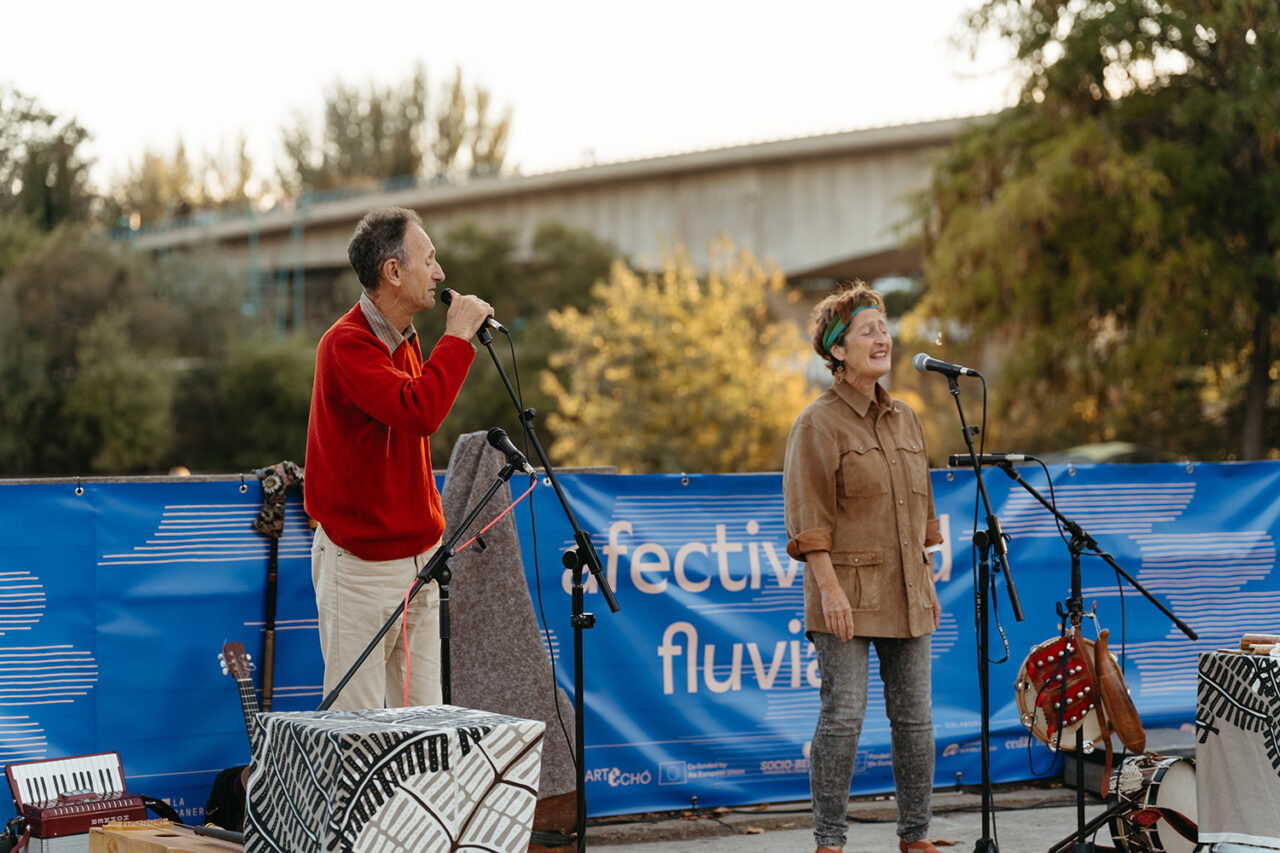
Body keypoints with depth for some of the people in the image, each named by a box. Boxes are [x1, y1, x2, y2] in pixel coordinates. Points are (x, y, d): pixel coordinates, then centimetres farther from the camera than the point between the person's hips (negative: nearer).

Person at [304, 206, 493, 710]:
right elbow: (418, 412, -32)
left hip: (418, 555, 8)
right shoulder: (346, 344, -17)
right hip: (362, 564, -8)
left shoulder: (406, 340, 12)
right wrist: (457, 337, -21)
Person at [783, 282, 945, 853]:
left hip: (906, 594, 6)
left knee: (915, 717, 8)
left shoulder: (905, 420, 15)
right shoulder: (817, 424, -6)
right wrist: (829, 587, -18)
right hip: (846, 595, -6)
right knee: (842, 716, -7)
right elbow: (808, 518, -11)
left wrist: (927, 582, 17)